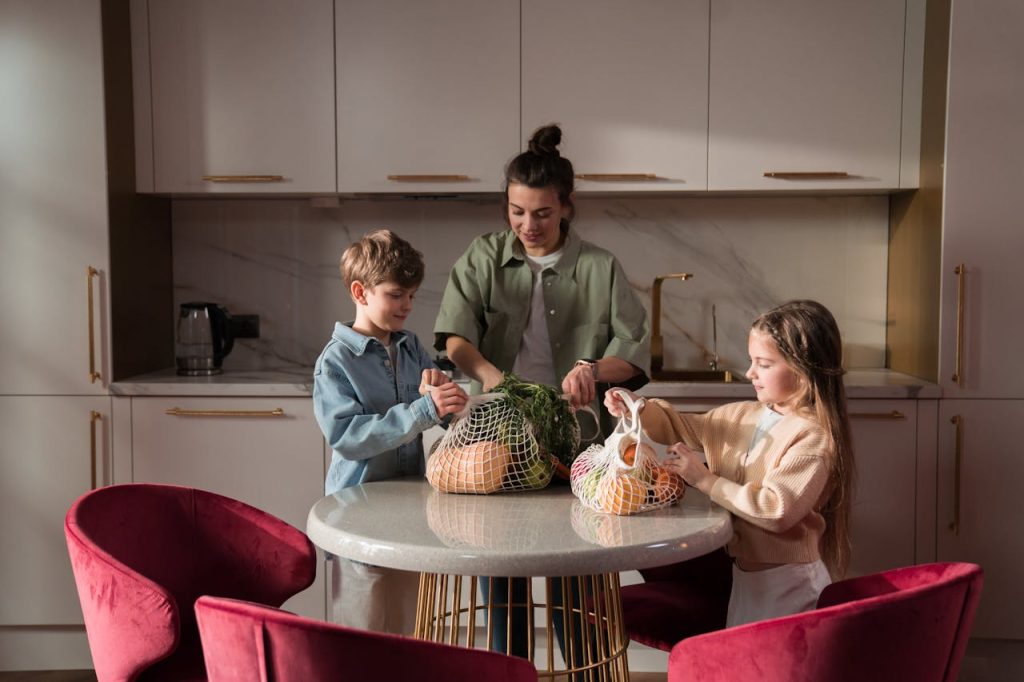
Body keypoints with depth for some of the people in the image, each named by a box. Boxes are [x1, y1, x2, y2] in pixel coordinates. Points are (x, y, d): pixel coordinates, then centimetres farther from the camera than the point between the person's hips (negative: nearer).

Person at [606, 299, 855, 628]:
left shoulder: (814, 437, -18)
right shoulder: (741, 416, 5)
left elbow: (776, 510, -26)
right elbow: (680, 428, 16)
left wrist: (705, 480, -20)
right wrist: (638, 407, -3)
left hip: (788, 580, -7)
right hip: (744, 569, 7)